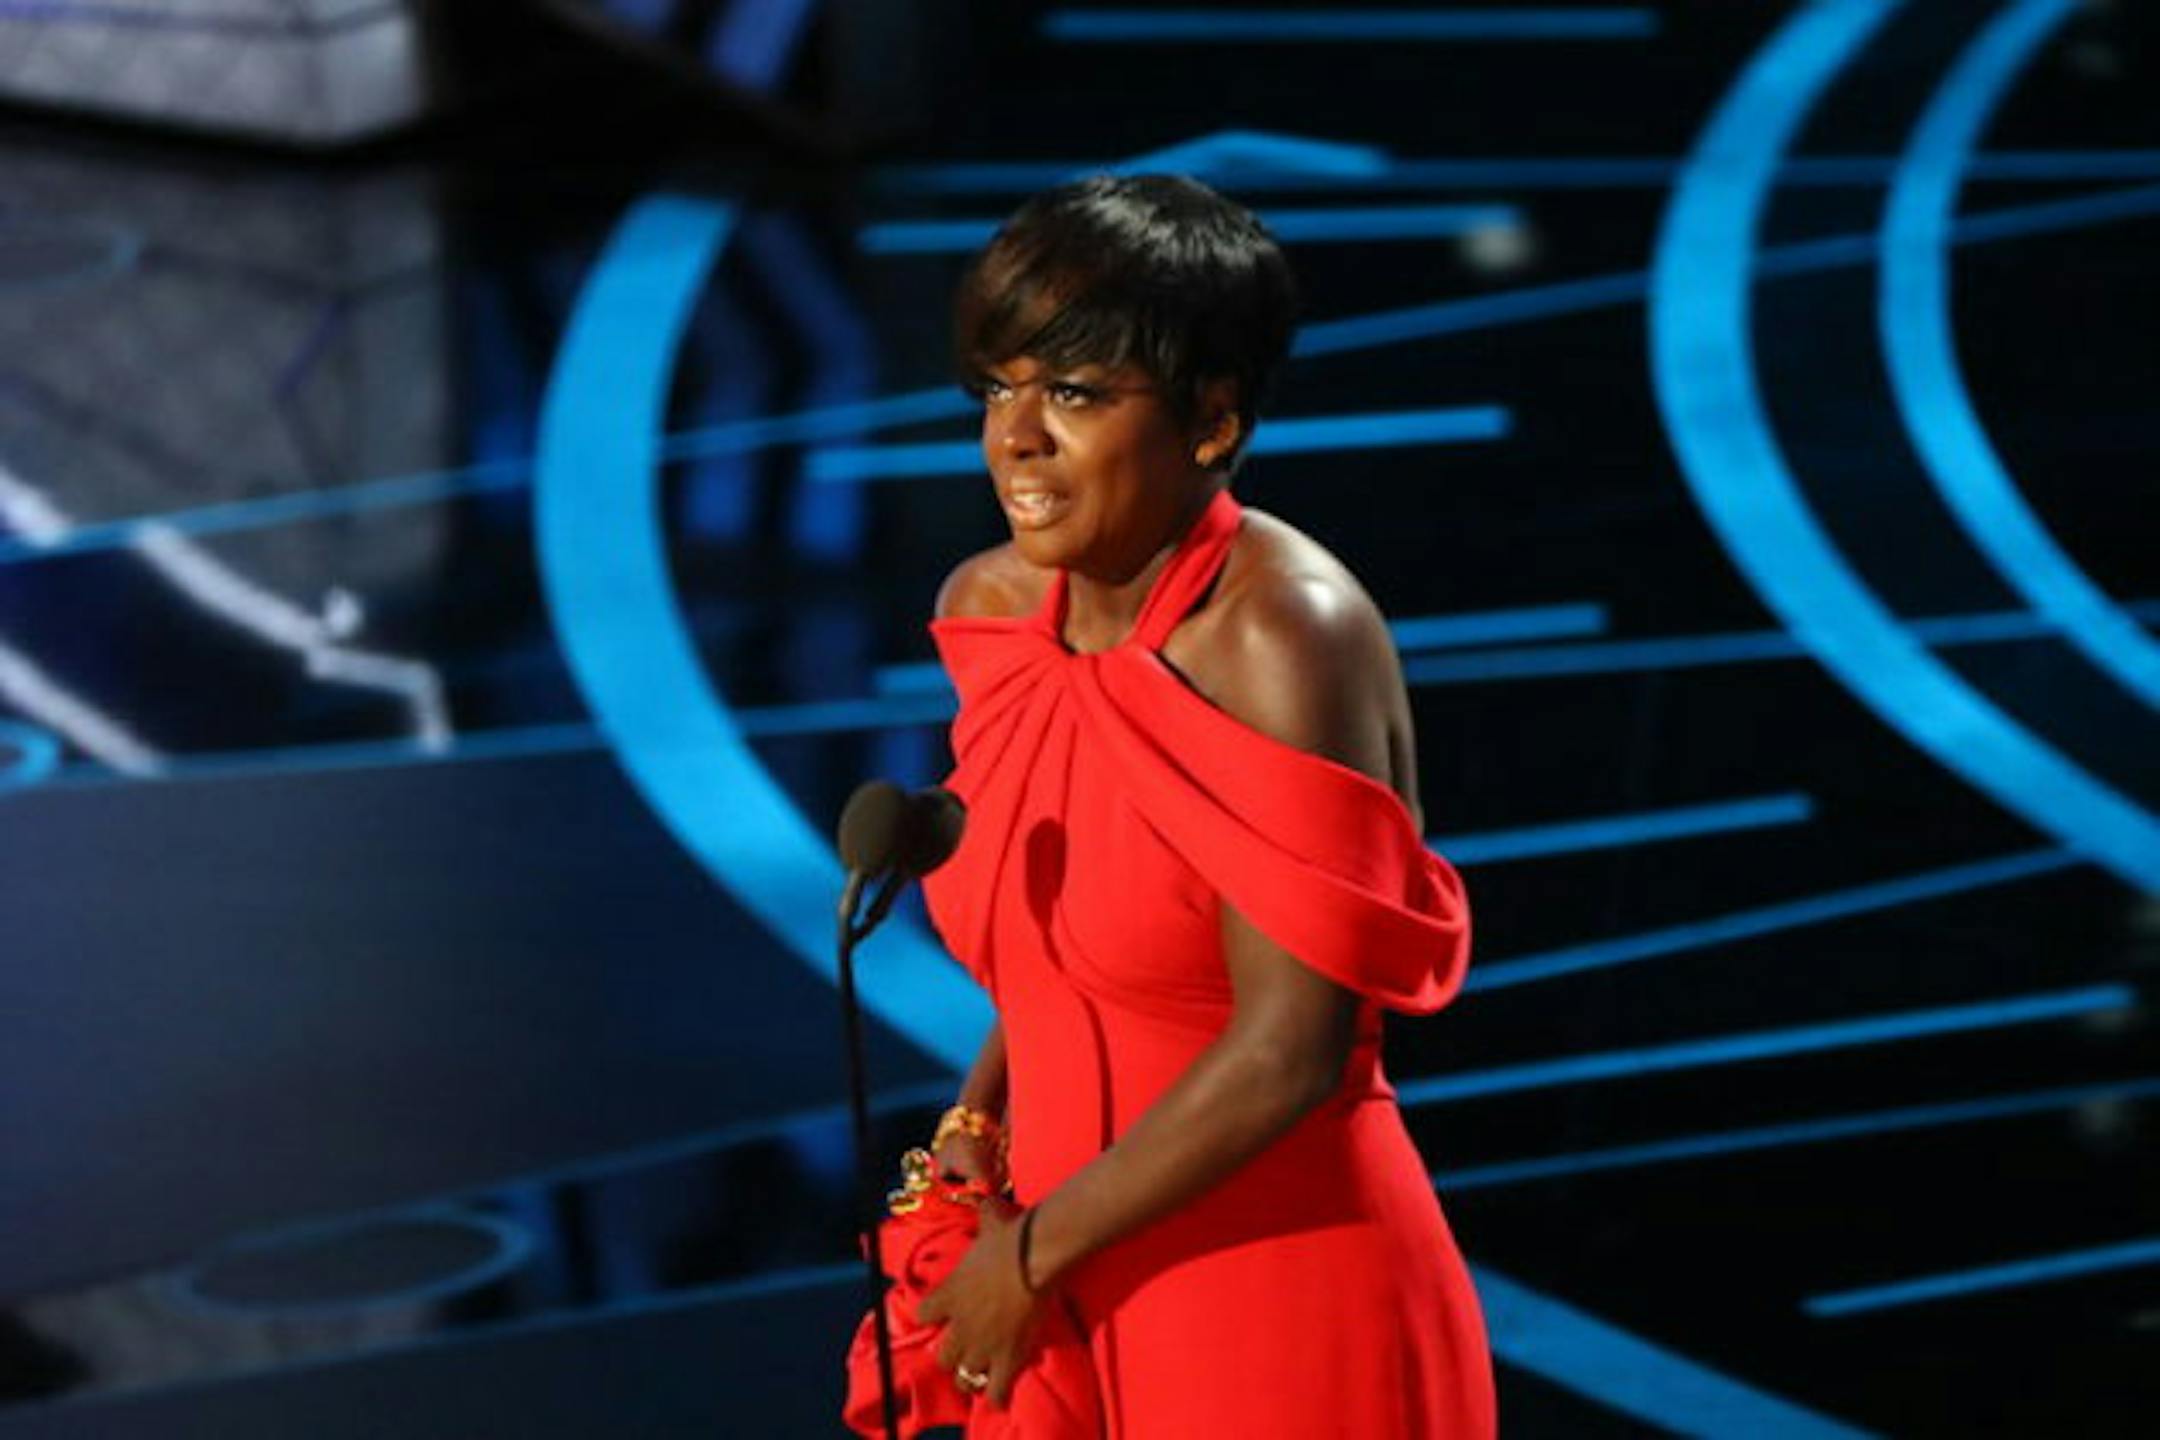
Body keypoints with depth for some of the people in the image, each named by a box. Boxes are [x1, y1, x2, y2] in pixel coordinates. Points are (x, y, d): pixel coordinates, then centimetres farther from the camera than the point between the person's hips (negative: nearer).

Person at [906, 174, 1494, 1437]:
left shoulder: (1280, 633, -20)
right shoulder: (989, 609, 0)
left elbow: (1292, 1048, -22)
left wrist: (1036, 1249, -13)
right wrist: (986, 1110, 1)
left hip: (1284, 1308, -6)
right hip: (1071, 1312, 7)